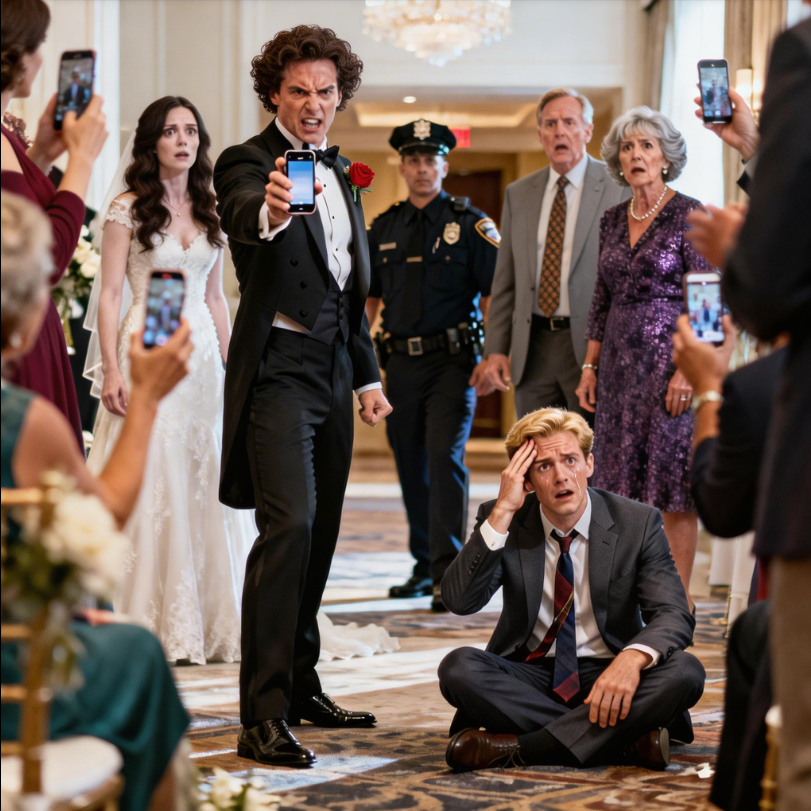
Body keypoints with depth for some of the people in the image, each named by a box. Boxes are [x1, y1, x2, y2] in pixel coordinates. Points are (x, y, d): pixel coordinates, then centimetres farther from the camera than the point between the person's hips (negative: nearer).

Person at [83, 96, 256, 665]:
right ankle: (148, 623, -2)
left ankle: (211, 622, 11)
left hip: (203, 356, 5)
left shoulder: (208, 213, 13)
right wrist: (111, 370, -14)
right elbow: (110, 294, -5)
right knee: (150, 484, -7)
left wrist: (231, 365, 12)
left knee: (208, 485, 4)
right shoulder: (128, 208, -2)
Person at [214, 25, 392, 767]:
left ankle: (300, 686, 23)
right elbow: (244, 216, -33)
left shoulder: (339, 173, 15)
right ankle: (263, 715, -20)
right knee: (289, 525, -19)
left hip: (332, 372, 8)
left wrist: (367, 374, 19)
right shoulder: (247, 163, -8)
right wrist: (271, 211, -55)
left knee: (320, 534, 12)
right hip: (278, 369, -8)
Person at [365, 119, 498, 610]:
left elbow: (494, 296, -4)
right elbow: (369, 298, 19)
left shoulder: (471, 224, 0)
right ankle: (425, 566, 23)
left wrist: (492, 360, -13)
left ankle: (449, 573, -16)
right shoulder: (384, 228, 12)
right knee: (411, 464, 10)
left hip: (453, 361, -5)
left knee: (445, 455, -16)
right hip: (402, 362, 5)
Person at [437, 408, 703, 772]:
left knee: (684, 671, -30)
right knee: (458, 668, -30)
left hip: (606, 676, 0)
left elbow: (674, 615, -11)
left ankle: (517, 749, -30)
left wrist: (633, 657, -34)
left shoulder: (637, 523, -2)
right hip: (531, 675, 0)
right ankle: (626, 738, -28)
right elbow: (459, 601, -14)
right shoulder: (500, 522, 0)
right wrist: (502, 513, -21)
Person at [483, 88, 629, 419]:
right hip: (533, 348, 4)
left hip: (590, 344, -4)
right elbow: (505, 281, 15)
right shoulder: (518, 194, 13)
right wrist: (496, 348, 8)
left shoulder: (618, 189, -1)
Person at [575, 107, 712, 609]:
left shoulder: (689, 214, -5)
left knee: (672, 484, -5)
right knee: (624, 483, 5)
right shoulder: (613, 220, 13)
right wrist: (590, 367, 11)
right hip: (621, 366, 6)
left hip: (668, 362, -6)